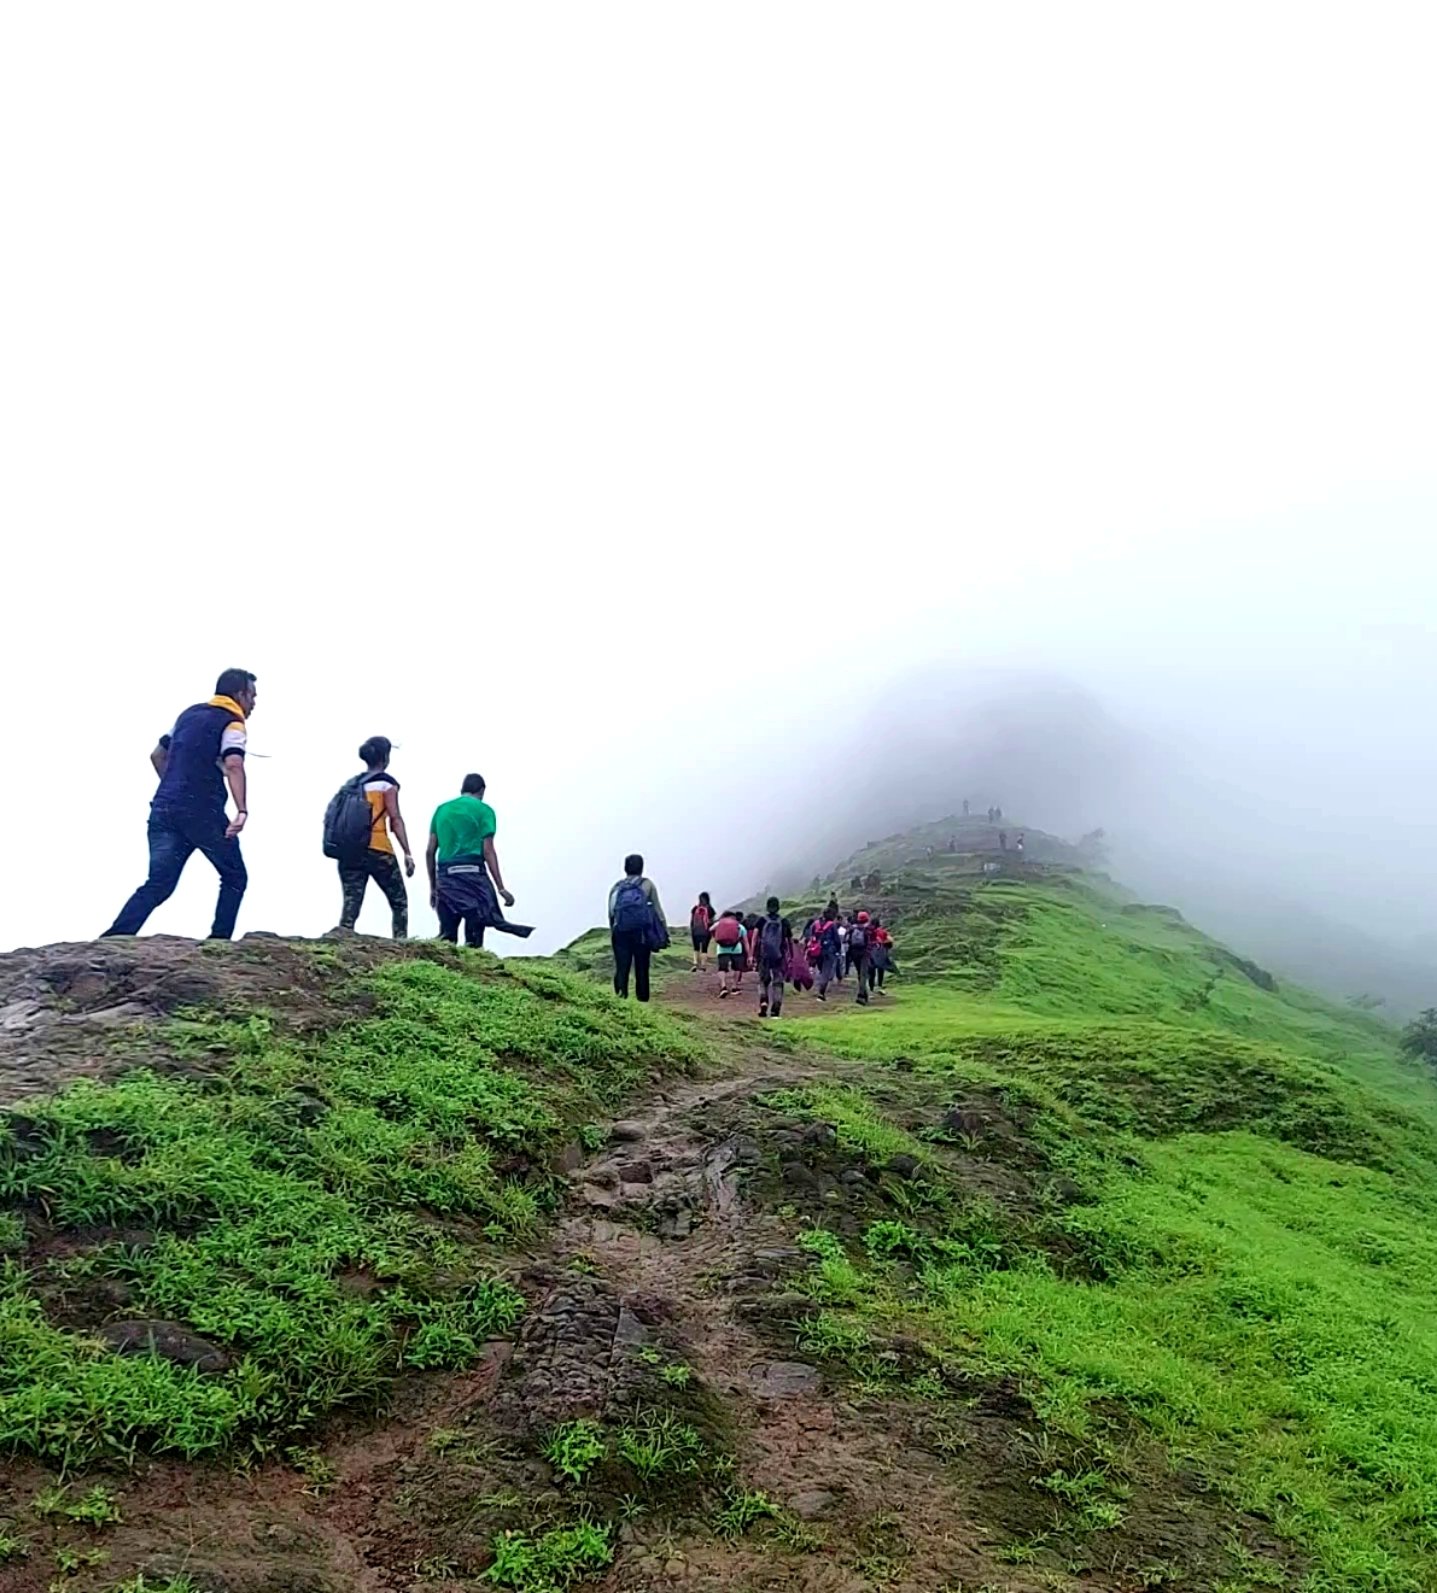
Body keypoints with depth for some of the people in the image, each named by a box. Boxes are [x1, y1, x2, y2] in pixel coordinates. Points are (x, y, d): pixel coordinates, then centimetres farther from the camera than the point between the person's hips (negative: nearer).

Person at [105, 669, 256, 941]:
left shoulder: (190, 714, 21)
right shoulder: (232, 724, -3)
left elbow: (158, 755, 28)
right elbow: (233, 766, -22)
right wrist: (242, 811, -33)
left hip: (164, 809, 6)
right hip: (202, 812, -6)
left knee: (158, 884, 3)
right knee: (234, 878, 10)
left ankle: (113, 939, -12)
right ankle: (219, 941, 3)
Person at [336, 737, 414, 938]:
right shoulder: (386, 782, 0)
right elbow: (395, 820, -7)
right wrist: (407, 853, -8)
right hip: (378, 850, -4)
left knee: (351, 903, 1)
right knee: (399, 901, 8)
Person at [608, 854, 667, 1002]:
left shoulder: (617, 887, 12)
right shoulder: (647, 884, 5)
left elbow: (611, 913, 9)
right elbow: (657, 910, 3)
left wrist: (612, 934, 15)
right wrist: (665, 932, 6)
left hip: (620, 933, 2)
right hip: (641, 933, -2)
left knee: (621, 968, 1)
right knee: (641, 970, 6)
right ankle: (643, 1000, 7)